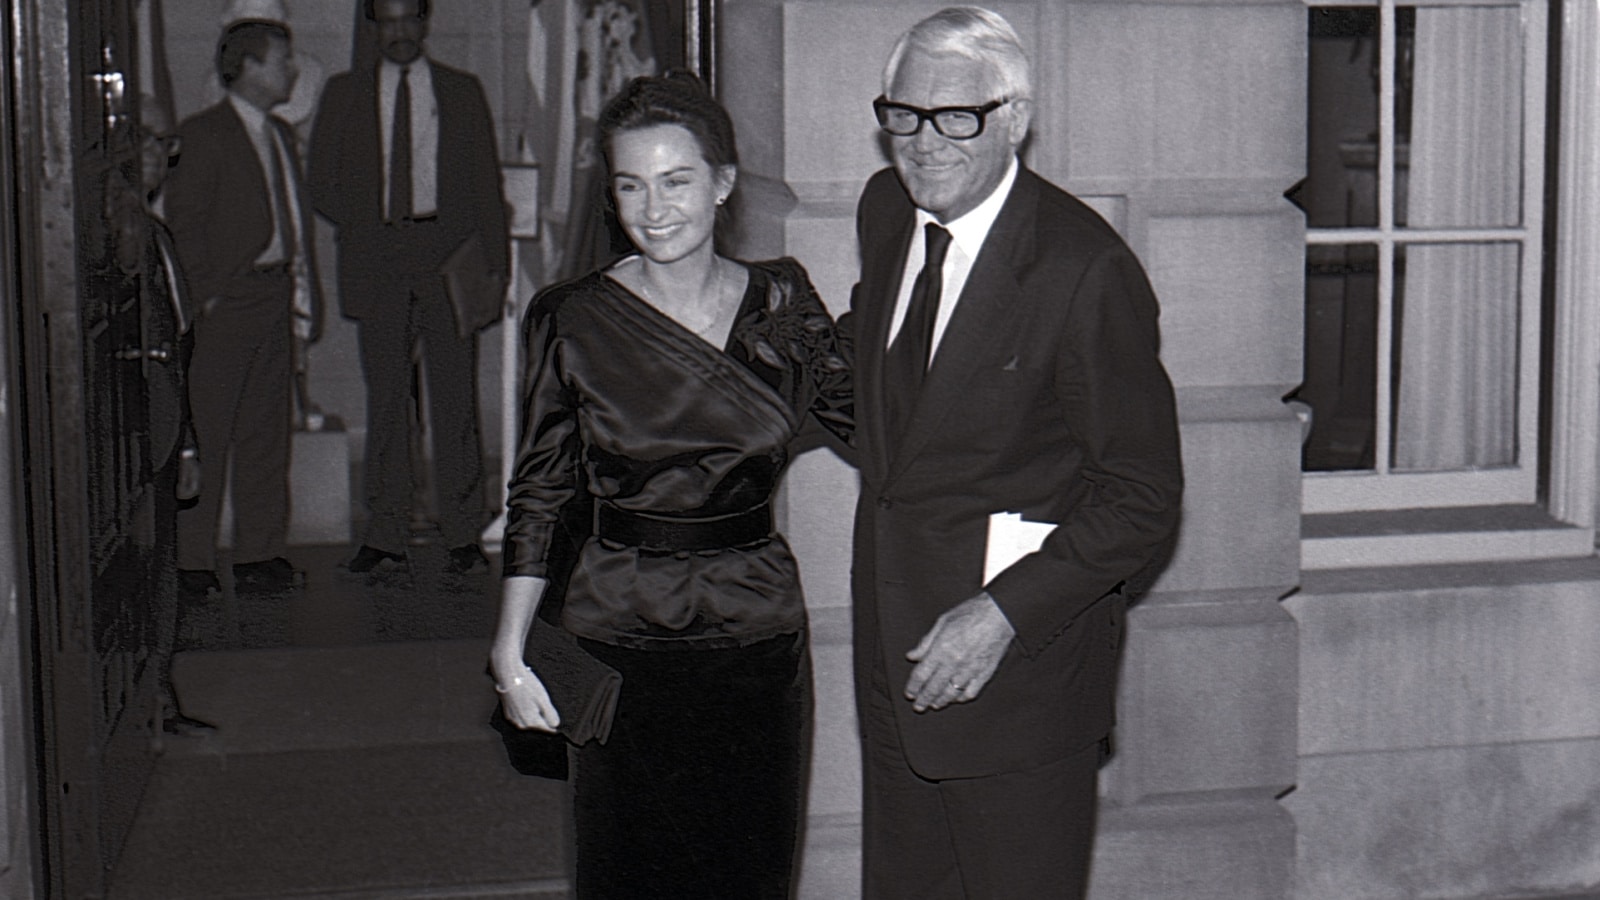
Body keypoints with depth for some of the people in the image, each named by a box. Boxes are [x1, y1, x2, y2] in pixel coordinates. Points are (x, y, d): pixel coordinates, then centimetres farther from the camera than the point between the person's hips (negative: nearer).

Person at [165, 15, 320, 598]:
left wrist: (302, 288, 13)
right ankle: (191, 562, 0)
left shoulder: (281, 135, 18)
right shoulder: (203, 135, -7)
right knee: (206, 435, -5)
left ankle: (259, 553, 15)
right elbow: (182, 221, -10)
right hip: (224, 307, -7)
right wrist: (205, 294, -14)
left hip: (274, 301, 8)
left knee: (267, 431, 9)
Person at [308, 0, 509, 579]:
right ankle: (385, 537, 6)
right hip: (377, 258, 1)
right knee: (385, 397, 1)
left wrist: (496, 268, 0)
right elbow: (323, 184, 11)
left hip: (448, 251, -1)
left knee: (455, 395, -1)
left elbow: (486, 185, 9)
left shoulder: (462, 92, 12)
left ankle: (463, 536, 4)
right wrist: (367, 228, -5)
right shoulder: (344, 95, 12)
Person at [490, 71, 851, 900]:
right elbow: (538, 492, 0)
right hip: (621, 639, -2)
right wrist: (510, 650, -2)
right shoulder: (574, 320, -4)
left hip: (759, 636, 2)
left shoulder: (780, 302, 1)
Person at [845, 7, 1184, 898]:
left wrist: (1006, 610, -21)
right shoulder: (885, 209, 4)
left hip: (1022, 657, -7)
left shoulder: (1085, 270, -18)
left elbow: (1143, 497, -15)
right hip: (893, 640, 7)